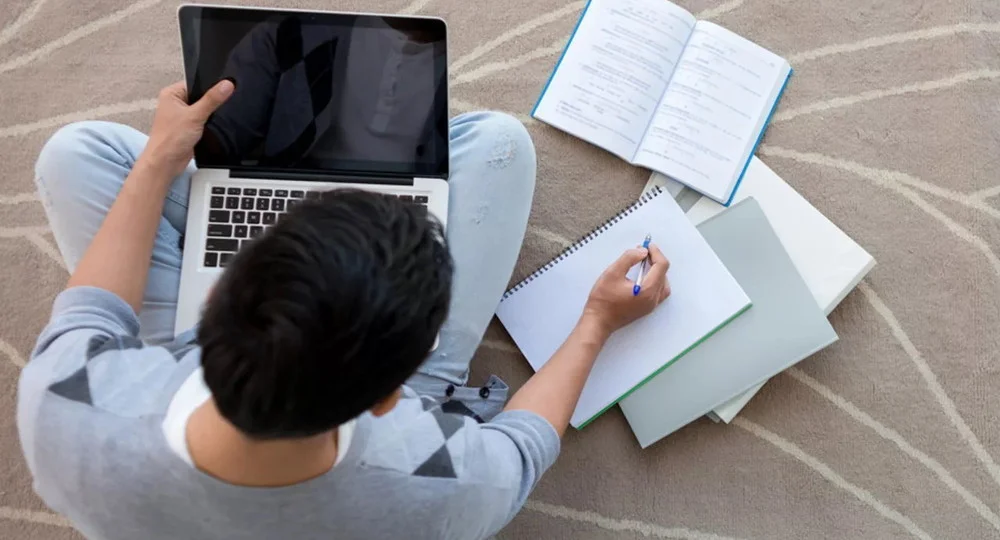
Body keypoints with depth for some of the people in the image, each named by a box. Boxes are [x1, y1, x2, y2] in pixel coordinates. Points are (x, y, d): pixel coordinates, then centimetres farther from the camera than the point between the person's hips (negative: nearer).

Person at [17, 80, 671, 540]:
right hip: (379, 421, 0)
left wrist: (157, 163, -4)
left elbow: (89, 318, -14)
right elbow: (521, 445, -17)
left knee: (80, 149, 4)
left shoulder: (61, 420, -41)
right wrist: (596, 325, -3)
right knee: (497, 137, -2)